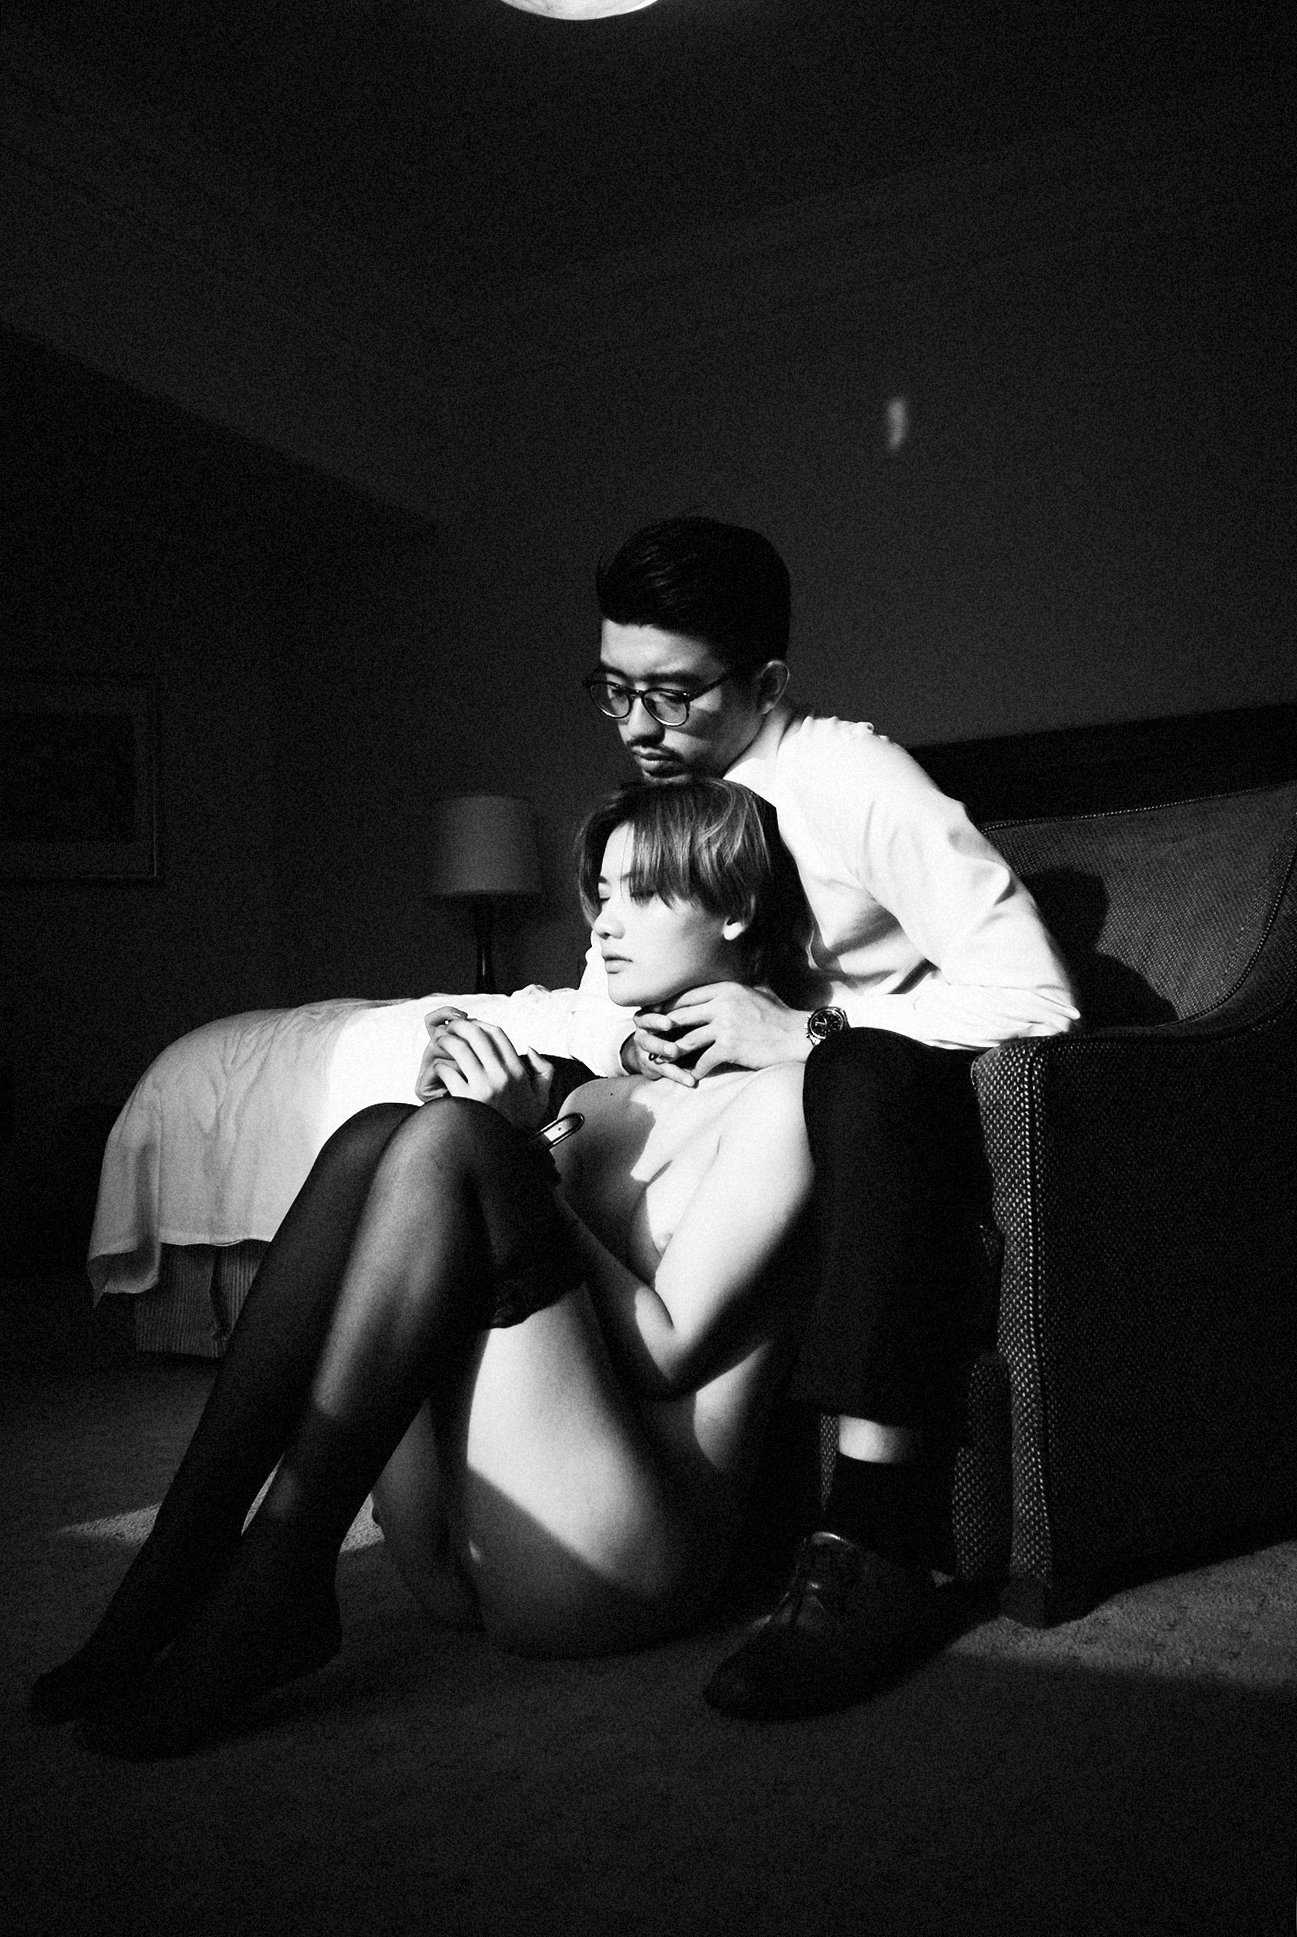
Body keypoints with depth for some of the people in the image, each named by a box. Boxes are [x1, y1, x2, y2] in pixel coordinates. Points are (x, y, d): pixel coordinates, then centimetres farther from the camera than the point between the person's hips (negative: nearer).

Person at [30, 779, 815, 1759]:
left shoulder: (778, 1094, 0)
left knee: (446, 1140, -20)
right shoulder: (603, 1094, 22)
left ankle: (262, 1594, -22)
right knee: (375, 1134, -12)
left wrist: (518, 1159, -9)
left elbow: (666, 1350, -9)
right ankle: (178, 1563, -18)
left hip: (624, 1561, -6)